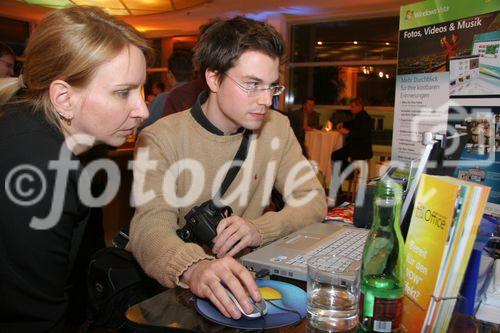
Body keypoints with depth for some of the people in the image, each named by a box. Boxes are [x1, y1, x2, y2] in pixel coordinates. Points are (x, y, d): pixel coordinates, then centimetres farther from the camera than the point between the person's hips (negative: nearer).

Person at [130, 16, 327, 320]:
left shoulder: (277, 127, 1)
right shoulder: (161, 139, -11)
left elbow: (314, 201, -1)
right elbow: (151, 226, -22)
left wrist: (259, 229, -20)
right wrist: (193, 268, -44)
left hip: (250, 275, 3)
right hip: (180, 289, -2)